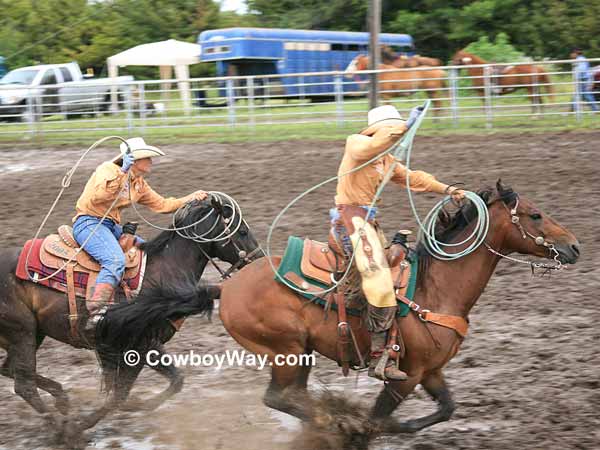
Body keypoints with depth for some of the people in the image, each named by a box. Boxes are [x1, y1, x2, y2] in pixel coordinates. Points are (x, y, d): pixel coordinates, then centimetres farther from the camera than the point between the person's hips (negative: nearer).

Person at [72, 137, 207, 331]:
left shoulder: (139, 184, 15)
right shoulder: (108, 170, -11)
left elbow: (162, 205, 18)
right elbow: (99, 196, -28)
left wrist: (190, 199, 8)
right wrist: (122, 173, -30)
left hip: (112, 227, 10)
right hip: (89, 223, -10)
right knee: (116, 260, -33)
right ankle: (95, 312, -43)